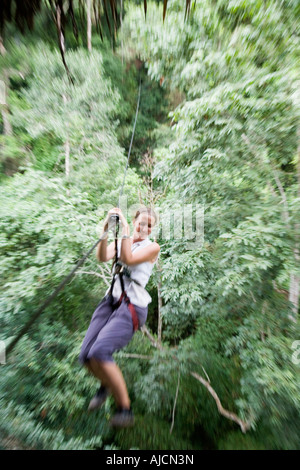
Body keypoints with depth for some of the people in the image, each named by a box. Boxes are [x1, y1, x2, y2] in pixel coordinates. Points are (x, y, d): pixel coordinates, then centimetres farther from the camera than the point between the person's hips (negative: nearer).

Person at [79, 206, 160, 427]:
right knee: (86, 355, 2)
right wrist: (106, 231, -16)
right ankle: (107, 384, 34)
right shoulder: (121, 241, 11)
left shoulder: (153, 247, -2)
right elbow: (103, 257, -7)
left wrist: (125, 229, -14)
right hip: (110, 300, 5)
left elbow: (128, 259, -19)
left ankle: (125, 409, 4)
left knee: (99, 352, -19)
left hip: (132, 306, -5)